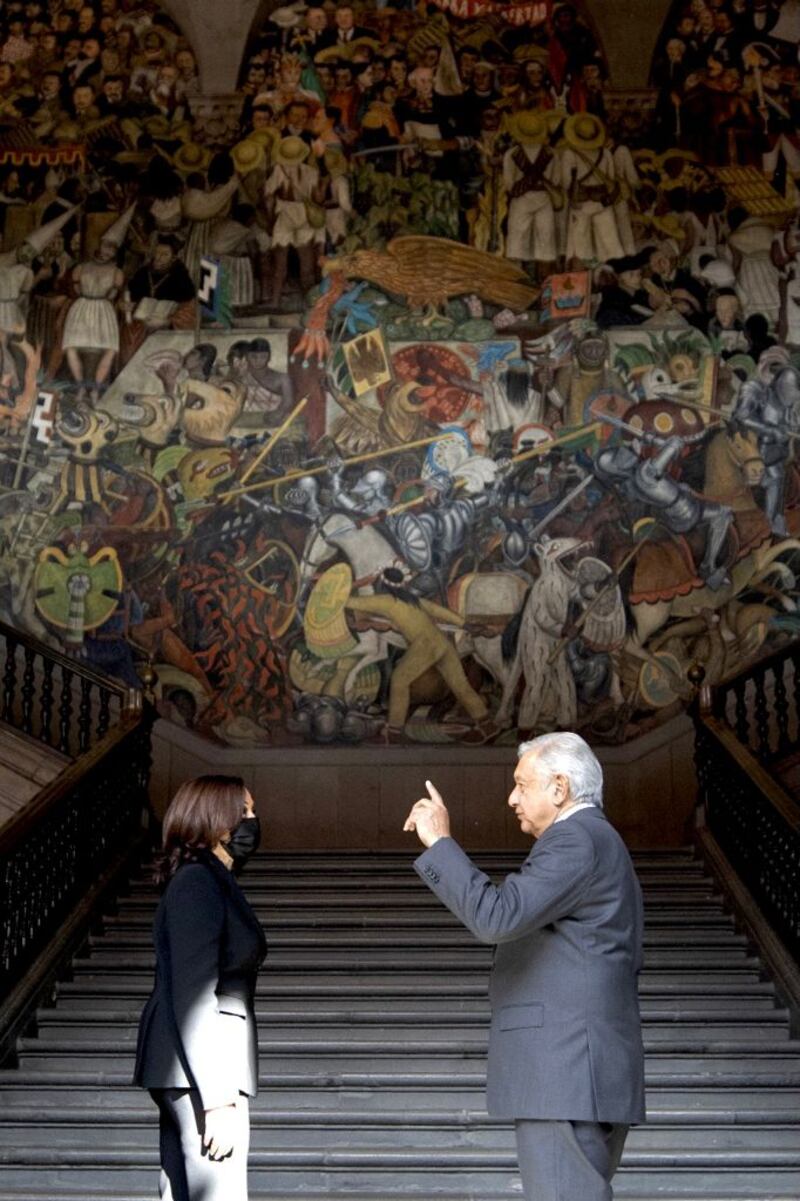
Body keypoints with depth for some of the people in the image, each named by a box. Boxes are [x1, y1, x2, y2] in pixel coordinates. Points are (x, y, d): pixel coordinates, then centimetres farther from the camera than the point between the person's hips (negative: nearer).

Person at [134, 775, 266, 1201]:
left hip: (195, 1067, 10)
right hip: (203, 1069, -10)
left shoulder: (213, 881, 18)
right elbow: (193, 997, -17)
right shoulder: (198, 882, -10)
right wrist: (217, 1098, -20)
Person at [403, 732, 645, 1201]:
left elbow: (496, 917, -23)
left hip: (565, 1075, -11)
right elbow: (625, 963, 26)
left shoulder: (576, 840, -11)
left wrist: (439, 841, -15)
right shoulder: (600, 842, 23)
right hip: (587, 1076, 11)